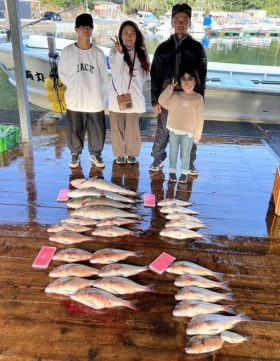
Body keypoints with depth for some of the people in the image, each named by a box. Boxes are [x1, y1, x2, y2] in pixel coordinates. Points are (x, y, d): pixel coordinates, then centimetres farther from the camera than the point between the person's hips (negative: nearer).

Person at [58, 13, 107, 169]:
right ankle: (75, 154, 34)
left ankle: (95, 154, 32)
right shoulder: (68, 51, -6)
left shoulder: (98, 53, -5)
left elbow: (103, 75, 5)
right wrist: (75, 87, -3)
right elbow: (63, 73, 2)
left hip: (95, 99, 1)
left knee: (97, 130, 10)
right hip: (75, 100, 0)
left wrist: (93, 89, 0)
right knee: (75, 130, 12)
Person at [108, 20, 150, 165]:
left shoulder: (142, 52, 3)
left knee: (132, 127, 5)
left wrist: (136, 82, -4)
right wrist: (119, 53, -27)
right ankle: (120, 154, 24)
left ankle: (131, 153, 24)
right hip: (117, 95, -1)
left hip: (134, 96, 1)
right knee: (117, 127, 7)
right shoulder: (114, 50, -3)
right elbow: (116, 72, -16)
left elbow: (146, 74, 11)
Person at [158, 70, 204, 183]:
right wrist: (169, 89, -7)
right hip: (173, 130, 3)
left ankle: (184, 173, 23)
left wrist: (197, 135, -6)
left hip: (188, 132, -2)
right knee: (173, 152, 13)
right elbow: (161, 101, 3)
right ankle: (172, 171, 27)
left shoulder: (198, 98, -7)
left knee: (185, 154, 9)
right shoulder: (175, 95, 1)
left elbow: (200, 118, -6)